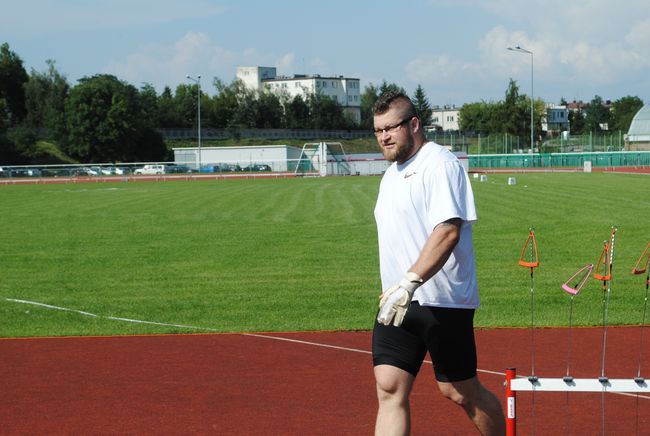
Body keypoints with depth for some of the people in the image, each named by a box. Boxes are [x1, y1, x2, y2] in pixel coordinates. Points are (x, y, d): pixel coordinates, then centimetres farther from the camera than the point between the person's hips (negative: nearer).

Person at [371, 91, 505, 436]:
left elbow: (448, 229, -24)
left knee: (460, 392, 2)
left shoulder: (440, 164, -12)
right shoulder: (392, 173, 18)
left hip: (442, 301, -8)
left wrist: (410, 283, -32)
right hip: (397, 303, 8)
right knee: (389, 388, -4)